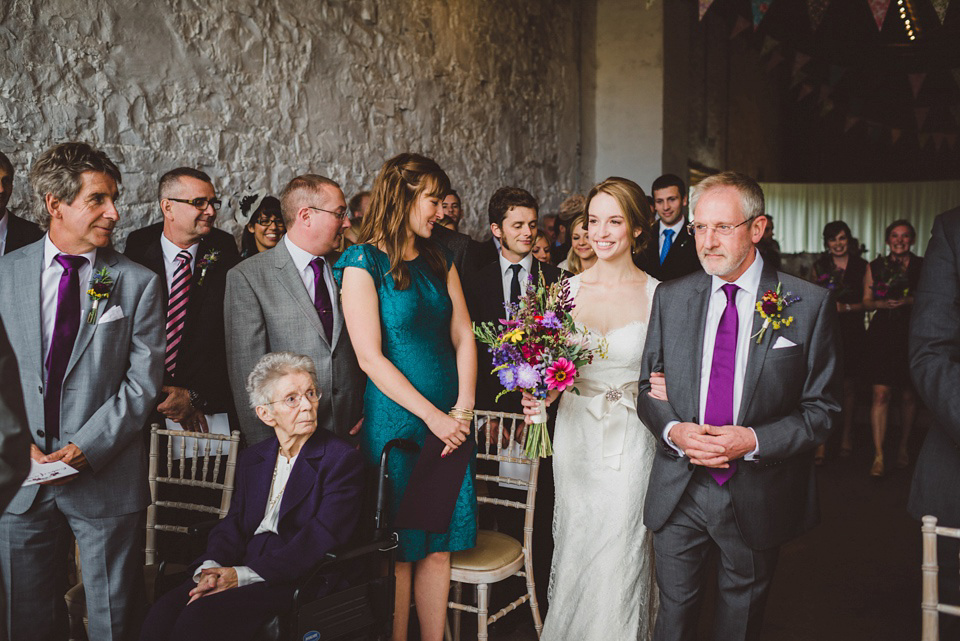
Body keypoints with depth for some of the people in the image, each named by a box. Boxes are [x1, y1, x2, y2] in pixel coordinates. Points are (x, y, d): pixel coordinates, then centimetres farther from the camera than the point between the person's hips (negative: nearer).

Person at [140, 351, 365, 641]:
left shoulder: (343, 459, -4)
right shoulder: (252, 459, 18)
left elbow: (321, 540, -13)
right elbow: (233, 524, 11)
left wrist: (244, 574, -18)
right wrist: (210, 568, -11)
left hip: (299, 581, -5)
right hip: (245, 568, 5)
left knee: (201, 614, -28)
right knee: (164, 610, -21)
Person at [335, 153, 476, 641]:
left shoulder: (439, 261, 11)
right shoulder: (363, 264, -8)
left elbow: (464, 337, 8)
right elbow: (371, 357, -14)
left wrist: (462, 410, -5)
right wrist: (433, 417, -16)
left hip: (449, 423, 6)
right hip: (396, 421, -5)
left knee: (438, 546, 11)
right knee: (398, 551, 6)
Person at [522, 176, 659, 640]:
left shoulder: (656, 295, -5)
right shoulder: (568, 289, 2)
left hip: (630, 440, -2)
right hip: (575, 433, 3)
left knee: (620, 553, 2)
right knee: (574, 546, 12)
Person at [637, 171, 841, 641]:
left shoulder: (810, 305, -7)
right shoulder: (670, 298, 1)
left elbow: (822, 408, -5)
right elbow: (647, 387, 7)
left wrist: (754, 441, -19)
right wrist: (672, 431, -13)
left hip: (758, 497, -1)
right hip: (678, 492, 2)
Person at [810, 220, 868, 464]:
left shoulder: (861, 266, 6)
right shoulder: (819, 266, 9)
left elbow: (868, 302, 3)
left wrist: (846, 307, -11)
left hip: (851, 334, 0)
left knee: (848, 386, 8)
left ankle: (847, 436, 24)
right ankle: (821, 444, -6)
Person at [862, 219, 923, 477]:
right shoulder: (875, 267, 8)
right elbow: (866, 301, 9)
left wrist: (909, 301, -14)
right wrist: (883, 303, -12)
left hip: (912, 335, 1)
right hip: (882, 334, 0)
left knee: (908, 395, 8)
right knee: (881, 393, -9)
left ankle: (904, 446, 28)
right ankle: (878, 456, -8)